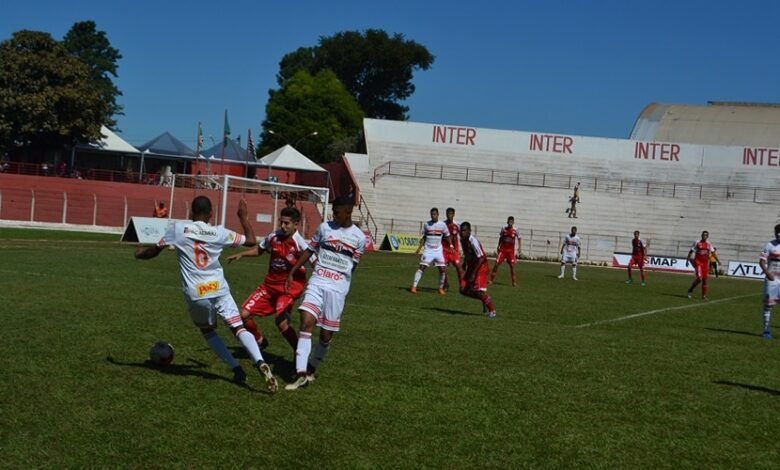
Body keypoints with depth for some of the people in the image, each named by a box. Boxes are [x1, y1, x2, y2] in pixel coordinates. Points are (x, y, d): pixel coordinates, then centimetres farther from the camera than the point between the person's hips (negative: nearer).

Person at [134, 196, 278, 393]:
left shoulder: (178, 228, -1)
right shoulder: (219, 232, 2)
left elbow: (155, 251, 10)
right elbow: (251, 241, 12)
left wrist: (141, 251, 32)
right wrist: (243, 216, 24)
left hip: (196, 294, 0)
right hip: (219, 290, 0)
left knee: (208, 331, 22)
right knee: (239, 327, -2)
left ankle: (237, 369, 11)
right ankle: (260, 362, -28)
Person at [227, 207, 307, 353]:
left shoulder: (300, 243, -18)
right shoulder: (273, 237, -2)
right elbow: (259, 249, 18)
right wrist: (241, 254, 6)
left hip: (290, 286, -6)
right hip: (270, 284, 6)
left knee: (281, 320, -25)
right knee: (244, 314, 1)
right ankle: (260, 341, 27)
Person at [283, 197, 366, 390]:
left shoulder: (359, 238, 0)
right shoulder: (324, 227, 6)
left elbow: (352, 265, 7)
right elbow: (310, 251, 13)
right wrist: (292, 273, 11)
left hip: (337, 288, -1)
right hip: (316, 282, 1)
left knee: (326, 334, 4)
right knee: (306, 322, -17)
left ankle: (311, 369, 27)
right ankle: (301, 374, -19)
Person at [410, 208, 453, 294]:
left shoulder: (442, 225, 0)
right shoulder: (426, 224, 3)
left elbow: (447, 237, 8)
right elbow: (424, 237, 10)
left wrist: (451, 246, -5)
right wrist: (419, 248, 2)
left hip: (438, 251, 1)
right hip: (428, 250, -1)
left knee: (442, 269, -3)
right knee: (422, 267, -11)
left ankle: (441, 288, 14)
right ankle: (414, 286, -12)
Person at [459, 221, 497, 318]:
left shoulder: (473, 242, -25)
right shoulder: (462, 240, 2)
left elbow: (481, 258, -25)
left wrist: (473, 273, -26)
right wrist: (464, 265, 17)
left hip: (481, 266, -9)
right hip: (471, 266, 9)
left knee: (479, 291, -15)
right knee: (463, 290, 2)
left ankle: (492, 311, 1)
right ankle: (485, 299, 19)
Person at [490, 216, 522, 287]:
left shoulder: (515, 231, -4)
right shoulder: (503, 229, 0)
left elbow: (519, 239, 3)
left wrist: (520, 248, -8)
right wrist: (498, 246, 9)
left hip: (511, 251, -1)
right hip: (502, 249, 1)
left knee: (512, 266, -6)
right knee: (497, 263, -4)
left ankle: (514, 282, 4)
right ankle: (491, 279, 6)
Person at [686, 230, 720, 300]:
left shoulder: (709, 244, 8)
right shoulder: (697, 243, -2)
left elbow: (713, 253, 11)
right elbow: (691, 252, 3)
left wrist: (718, 260, 0)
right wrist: (687, 260, 0)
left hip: (706, 263, 4)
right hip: (698, 262, -4)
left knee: (705, 279, 6)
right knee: (699, 278, -18)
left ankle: (704, 296, 15)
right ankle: (690, 290, 1)